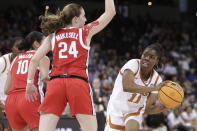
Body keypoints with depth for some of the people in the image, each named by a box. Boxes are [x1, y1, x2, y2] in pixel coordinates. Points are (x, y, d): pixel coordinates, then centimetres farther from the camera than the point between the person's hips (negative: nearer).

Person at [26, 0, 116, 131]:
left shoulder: (53, 36, 17)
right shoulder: (86, 32, 12)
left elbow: (34, 59, 10)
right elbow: (110, 12, 16)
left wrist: (30, 83, 17)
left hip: (55, 82, 2)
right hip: (78, 83, -2)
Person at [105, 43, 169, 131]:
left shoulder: (156, 79, -10)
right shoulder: (133, 64, -23)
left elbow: (148, 108, -5)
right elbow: (127, 86, -43)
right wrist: (154, 88, -45)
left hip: (136, 111, 2)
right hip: (117, 108, -2)